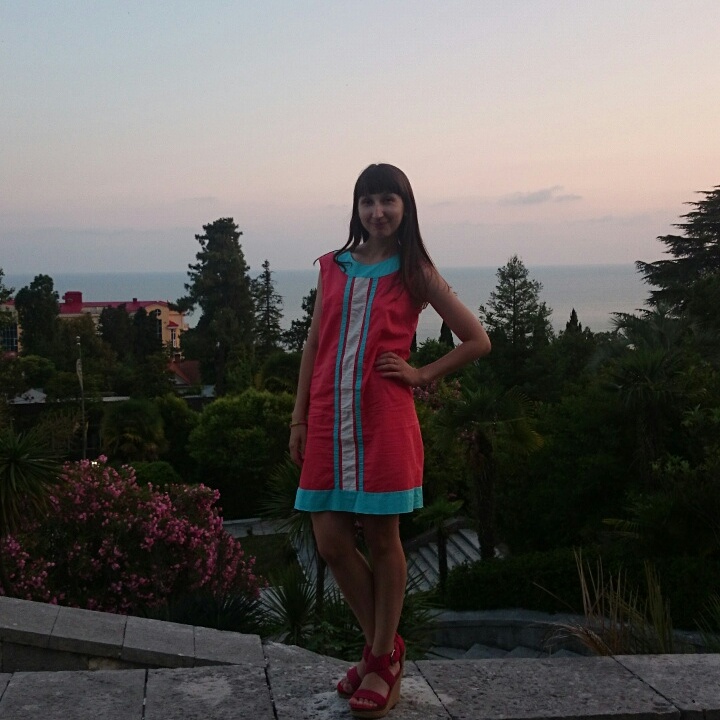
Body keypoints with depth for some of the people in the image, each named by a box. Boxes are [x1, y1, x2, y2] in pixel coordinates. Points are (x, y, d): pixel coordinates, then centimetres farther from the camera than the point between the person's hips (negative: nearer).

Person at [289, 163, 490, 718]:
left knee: (382, 538, 3)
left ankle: (383, 663, 19)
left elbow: (477, 341, 5)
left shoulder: (415, 274, 3)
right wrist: (300, 418, 10)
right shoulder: (334, 267, 12)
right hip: (330, 419, 4)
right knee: (331, 540, 2)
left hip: (385, 421, -3)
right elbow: (314, 344, 13)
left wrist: (421, 375, -1)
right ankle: (385, 647, 22)